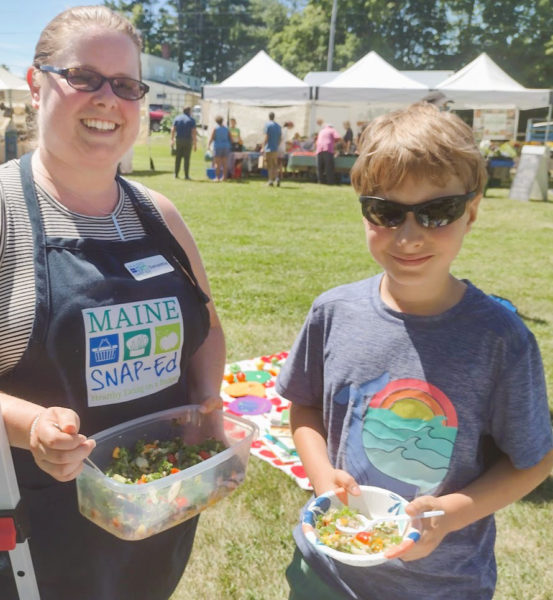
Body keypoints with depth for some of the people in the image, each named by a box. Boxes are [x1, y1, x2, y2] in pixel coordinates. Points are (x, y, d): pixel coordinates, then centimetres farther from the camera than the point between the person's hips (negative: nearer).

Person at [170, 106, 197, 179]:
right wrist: (194, 144, -9)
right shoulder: (191, 120, -3)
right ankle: (186, 175, -1)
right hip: (188, 141, -3)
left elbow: (173, 130, 0)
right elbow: (193, 132, -10)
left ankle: (176, 174, 9)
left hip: (179, 140, 3)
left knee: (178, 158, 10)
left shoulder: (177, 118, 6)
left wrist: (172, 140, 4)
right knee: (187, 158, 0)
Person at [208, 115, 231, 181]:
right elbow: (230, 139, 7)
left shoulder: (215, 129, -5)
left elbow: (211, 139, -9)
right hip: (226, 147, 3)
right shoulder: (226, 129, 6)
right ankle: (224, 177, 3)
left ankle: (217, 177, -5)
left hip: (217, 147, -3)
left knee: (217, 164, -2)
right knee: (225, 164, 4)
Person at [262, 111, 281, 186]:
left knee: (269, 166, -1)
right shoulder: (278, 126, 11)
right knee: (275, 165, 10)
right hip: (276, 149, 5)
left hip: (269, 149, -5)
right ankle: (276, 178, -8)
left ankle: (270, 180, 0)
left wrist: (263, 147, -10)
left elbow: (266, 137, -13)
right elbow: (280, 138, 12)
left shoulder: (267, 125, -7)